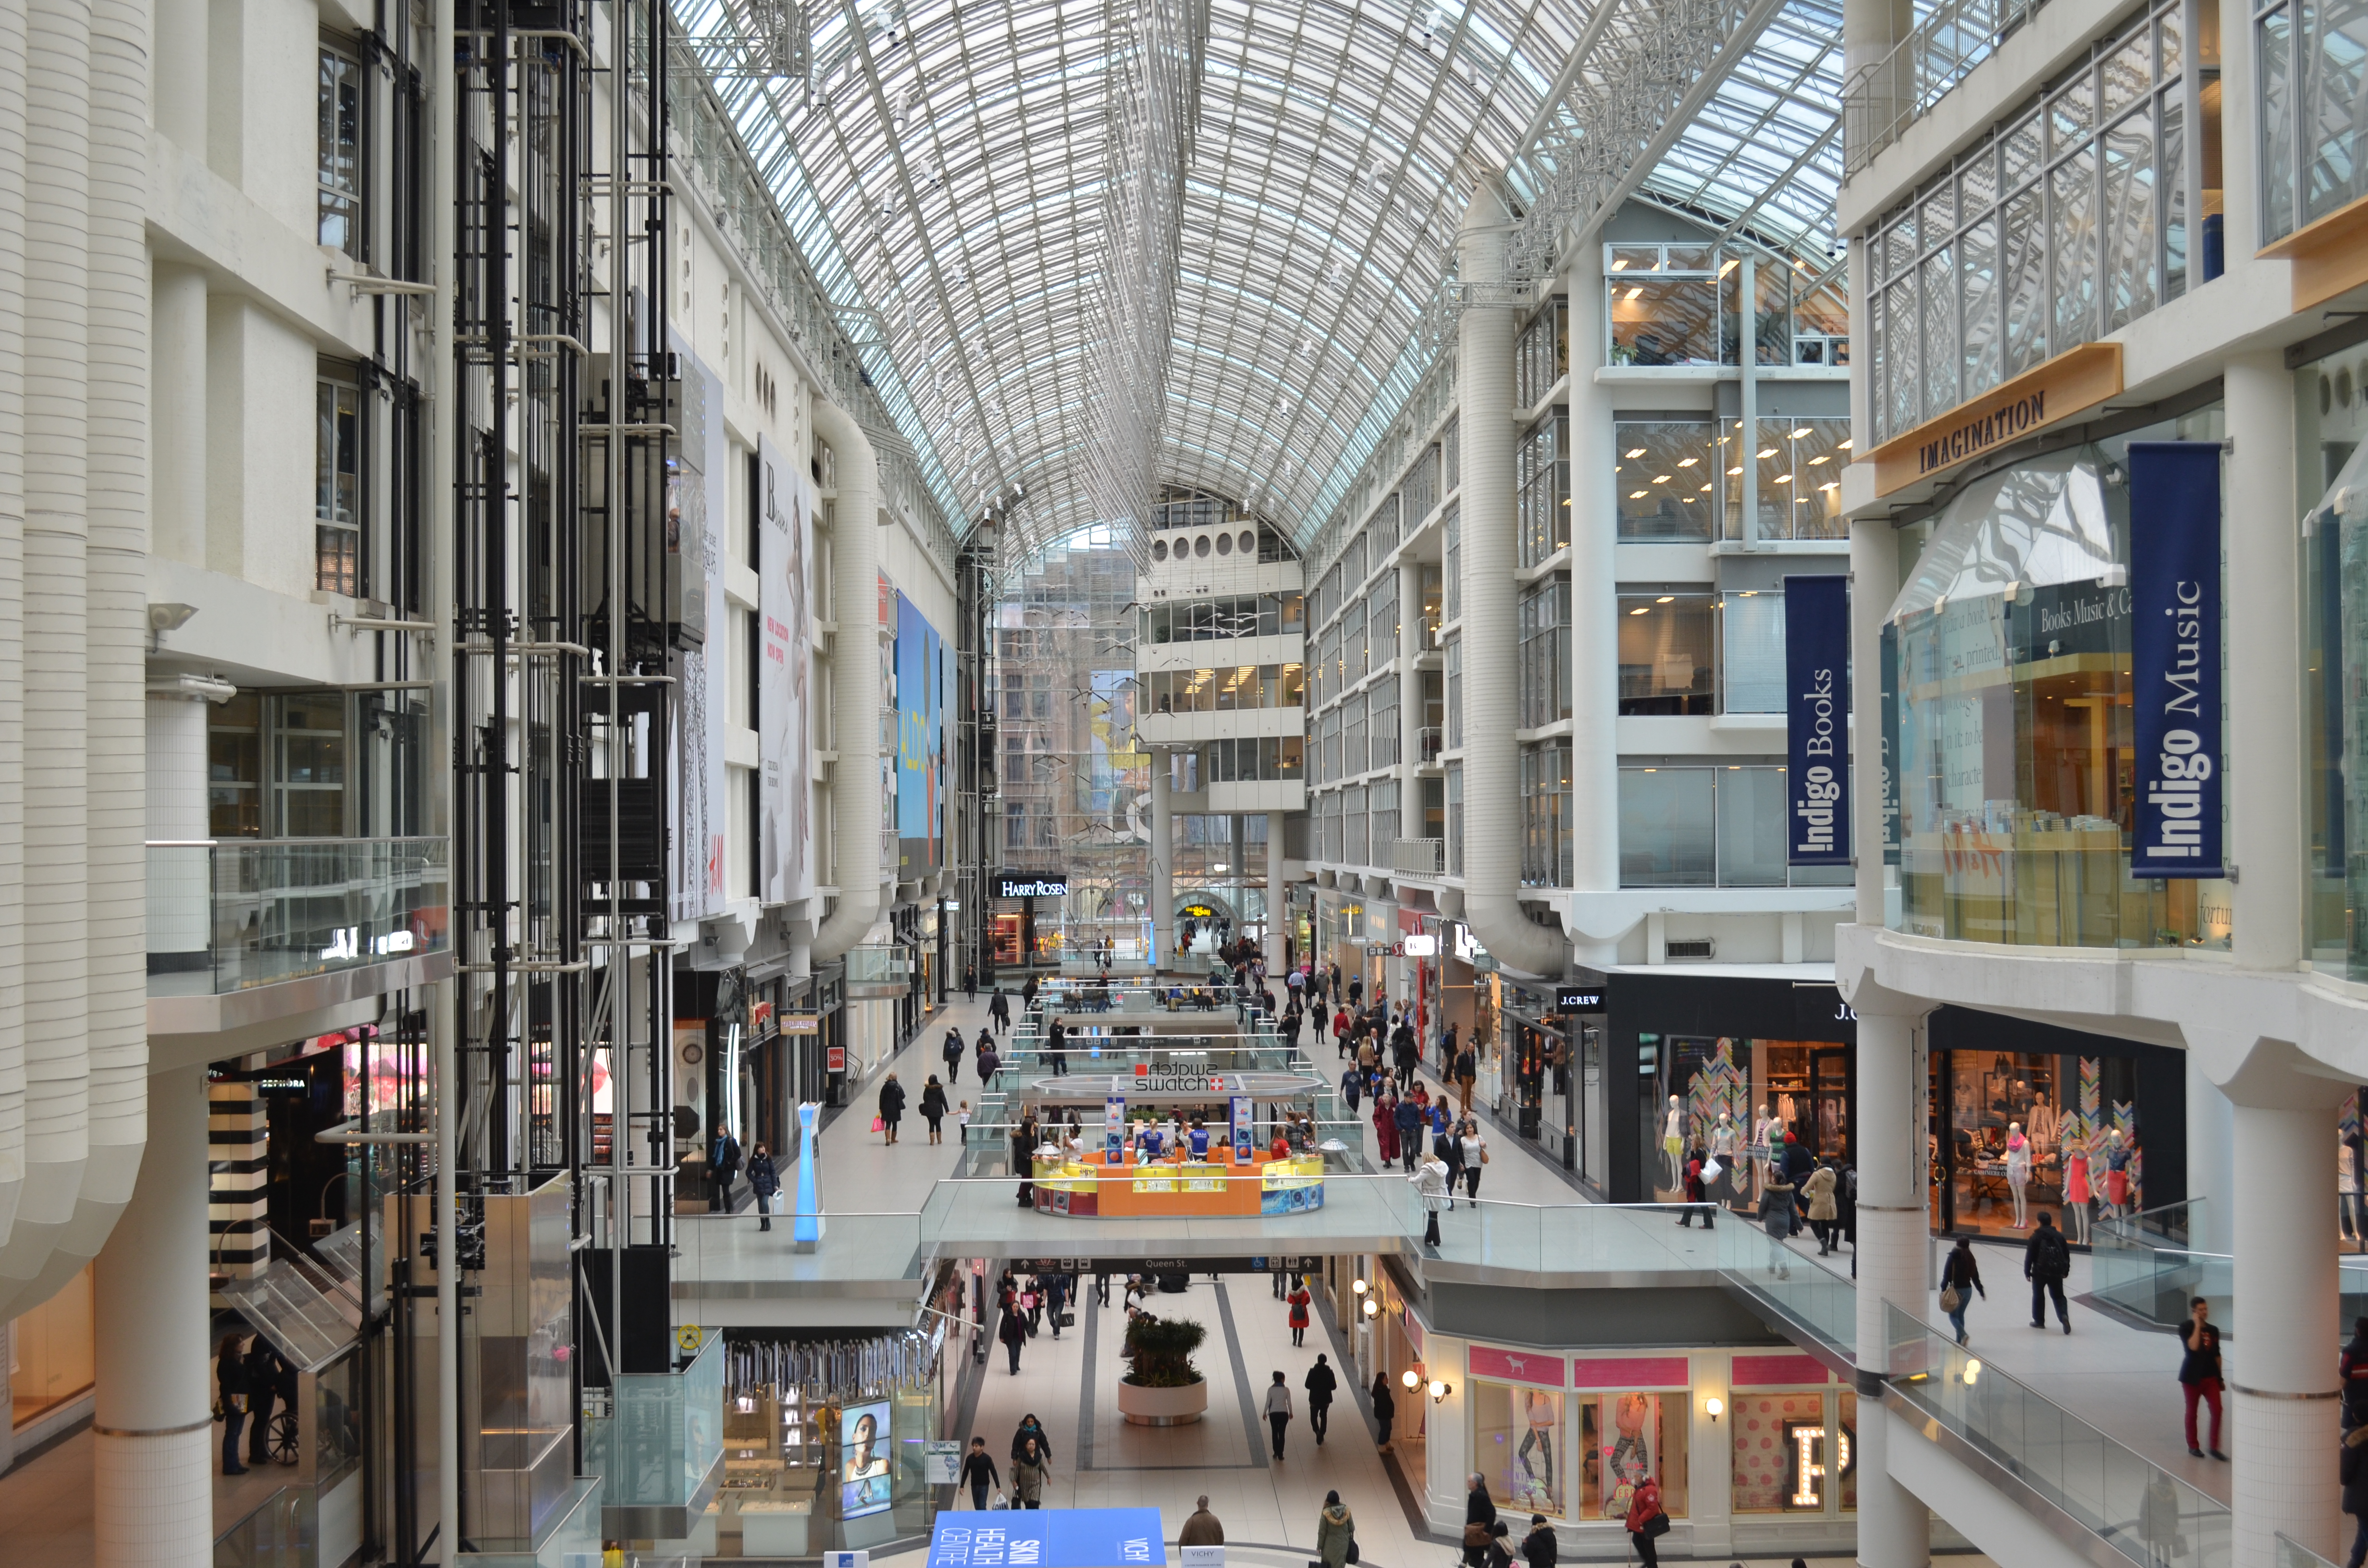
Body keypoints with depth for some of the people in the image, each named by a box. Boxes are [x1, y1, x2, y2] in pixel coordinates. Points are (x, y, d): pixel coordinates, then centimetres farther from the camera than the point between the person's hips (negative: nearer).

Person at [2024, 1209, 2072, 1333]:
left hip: (2040, 1271, -3)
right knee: (2058, 1296, 11)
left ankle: (2039, 1321, 20)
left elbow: (2029, 1256, -8)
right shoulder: (2059, 1236, 4)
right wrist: (2066, 1270, 21)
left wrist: (2027, 1271, 2)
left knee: (2038, 1296, 14)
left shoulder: (2036, 1237, -8)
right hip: (2056, 1271, 3)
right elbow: (2066, 1254, 10)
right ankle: (2063, 1316, -15)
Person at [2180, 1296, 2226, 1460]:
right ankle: (2193, 1446, 21)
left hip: (2211, 1377, 4)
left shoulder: (2213, 1330, 6)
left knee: (2217, 1410, -4)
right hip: (2192, 1377, -4)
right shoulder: (2186, 1328, -9)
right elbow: (2193, 1347, -26)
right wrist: (2197, 1325, -21)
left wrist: (2220, 1377, 12)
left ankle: (2215, 1447, 5)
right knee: (2192, 1412, 8)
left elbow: (2217, 1355, 12)